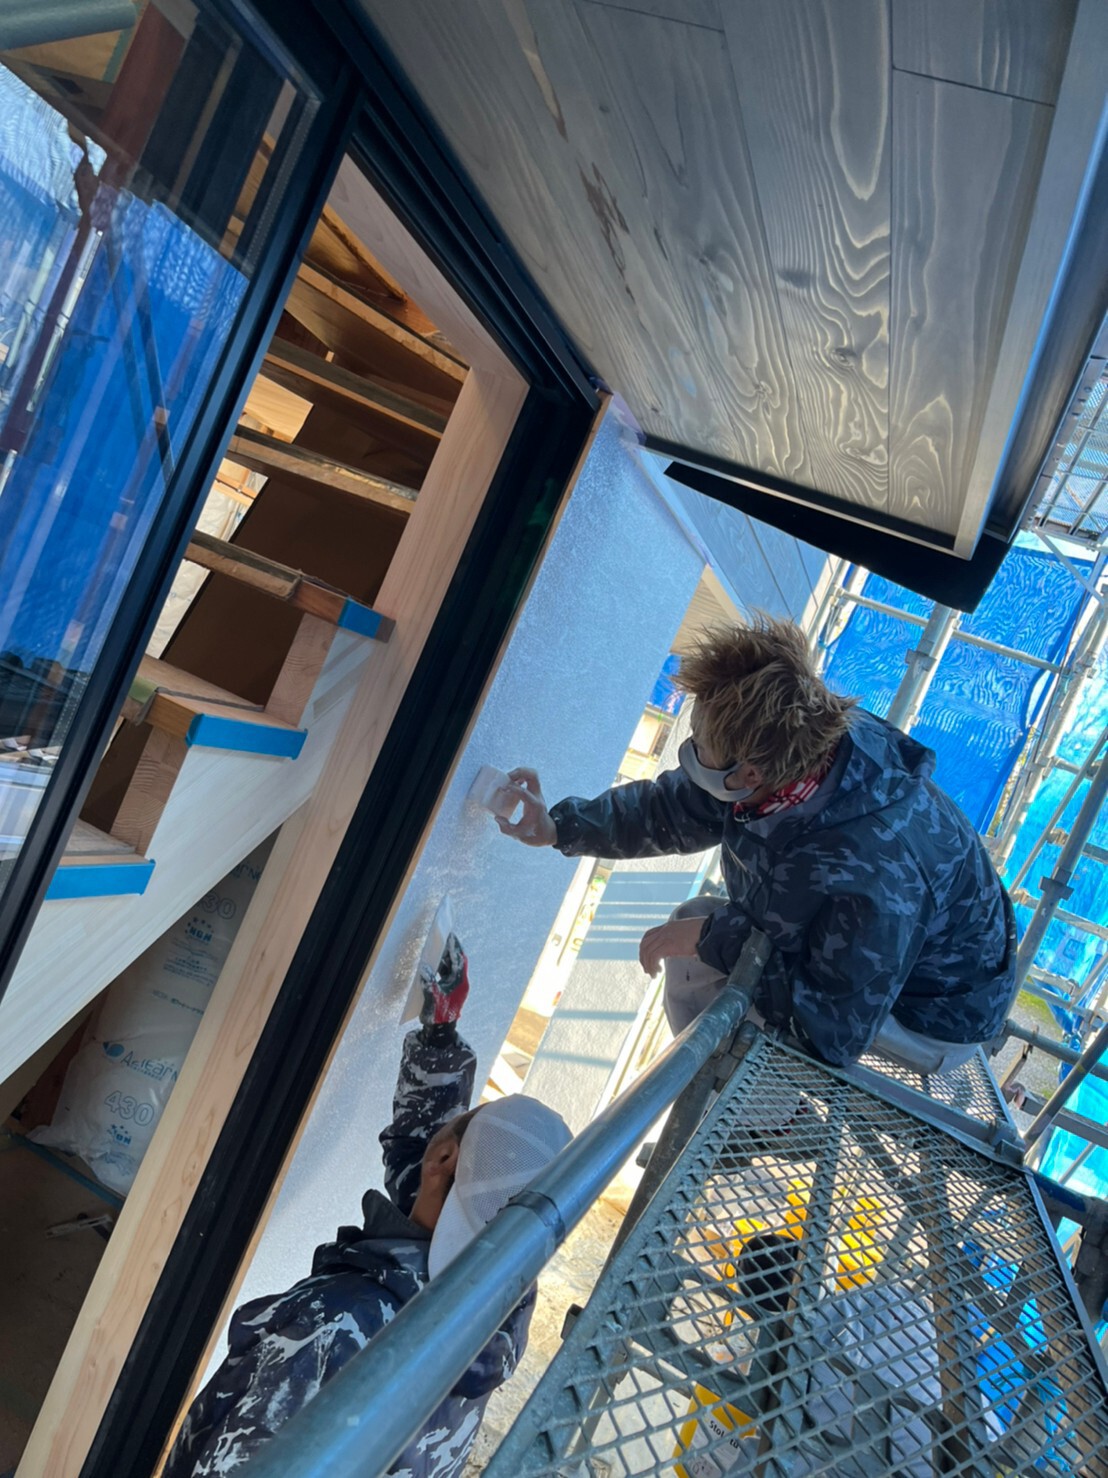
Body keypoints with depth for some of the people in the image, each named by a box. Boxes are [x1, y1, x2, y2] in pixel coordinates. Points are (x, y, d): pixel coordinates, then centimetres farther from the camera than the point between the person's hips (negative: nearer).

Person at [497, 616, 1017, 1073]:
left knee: (696, 973, -17)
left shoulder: (870, 877, -42)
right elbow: (676, 808, -4)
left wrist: (715, 938, -26)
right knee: (695, 921, 10)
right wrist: (560, 827, -5)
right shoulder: (800, 751, -19)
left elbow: (834, 1030, -32)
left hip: (931, 1018, -8)